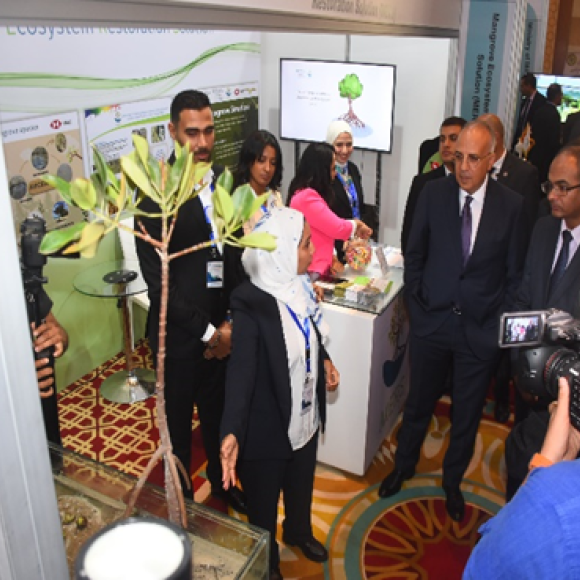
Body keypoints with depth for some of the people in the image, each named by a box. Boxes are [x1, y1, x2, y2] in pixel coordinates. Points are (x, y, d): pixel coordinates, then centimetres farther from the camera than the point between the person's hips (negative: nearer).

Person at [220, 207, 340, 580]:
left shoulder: (297, 285, -7)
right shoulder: (251, 302, -29)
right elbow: (241, 369, -37)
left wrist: (324, 359, 7)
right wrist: (232, 432, -48)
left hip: (305, 417, 7)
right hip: (267, 427, -7)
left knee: (301, 486, 31)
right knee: (264, 504, 20)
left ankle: (299, 532, 62)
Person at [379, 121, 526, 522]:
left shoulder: (512, 205, -7)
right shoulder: (433, 194, -5)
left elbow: (515, 274, 0)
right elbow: (414, 255, 4)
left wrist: (500, 323, -5)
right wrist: (416, 304, -1)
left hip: (481, 330, 0)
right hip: (431, 322, 1)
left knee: (467, 415, 15)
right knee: (419, 403, 18)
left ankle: (452, 482, 40)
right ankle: (404, 467, 43)